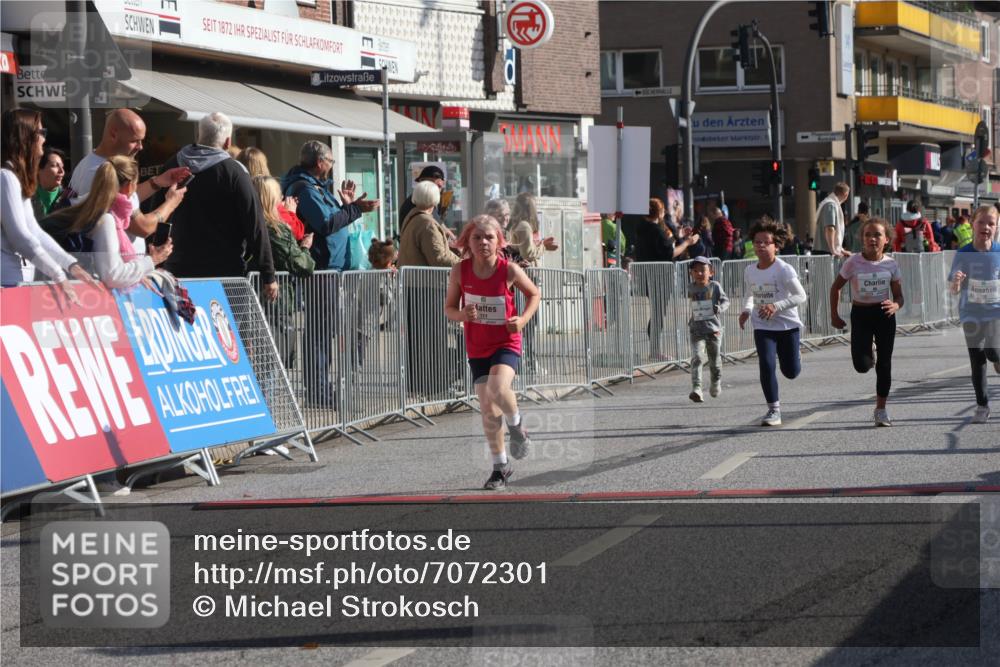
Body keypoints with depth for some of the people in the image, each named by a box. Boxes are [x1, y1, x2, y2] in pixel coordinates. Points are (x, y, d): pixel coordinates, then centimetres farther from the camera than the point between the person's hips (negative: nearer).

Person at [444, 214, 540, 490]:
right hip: (477, 348, 3)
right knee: (488, 410, 4)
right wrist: (462, 314, -20)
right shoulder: (460, 271, -7)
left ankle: (516, 426, 2)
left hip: (506, 343, -3)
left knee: (498, 389, -31)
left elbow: (534, 294, 5)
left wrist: (523, 319, -12)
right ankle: (500, 466, 22)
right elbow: (449, 307, 3)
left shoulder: (509, 270, -12)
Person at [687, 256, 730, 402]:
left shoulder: (715, 286, -3)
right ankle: (696, 388, -22)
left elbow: (725, 300, -3)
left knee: (715, 360, 12)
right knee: (697, 358, -16)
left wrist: (720, 308, -23)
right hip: (696, 330, 0)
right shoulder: (691, 288, 1)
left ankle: (716, 383, 39)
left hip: (713, 328, 0)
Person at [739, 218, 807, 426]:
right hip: (762, 326, 3)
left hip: (787, 325, -3)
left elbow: (801, 296, -13)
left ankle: (791, 358, 44)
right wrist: (746, 310, -1)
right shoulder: (749, 271, 2)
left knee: (791, 372, 5)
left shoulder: (784, 270, -14)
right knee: (766, 365, -14)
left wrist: (777, 306, -25)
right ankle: (774, 410, -4)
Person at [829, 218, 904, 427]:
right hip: (860, 314, -1)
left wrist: (895, 306, -21)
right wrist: (834, 315, 4)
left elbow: (899, 296, 2)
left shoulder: (890, 264, -3)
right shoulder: (853, 263, -8)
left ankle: (881, 409, 14)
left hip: (884, 315, 1)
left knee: (884, 364, 3)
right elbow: (836, 288, 5)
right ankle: (870, 353, 26)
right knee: (862, 366, -13)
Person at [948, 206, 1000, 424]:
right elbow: (954, 290, -7)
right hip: (972, 314, 1)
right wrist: (956, 282, -28)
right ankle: (982, 406, 18)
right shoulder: (964, 254, -8)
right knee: (977, 361, 6)